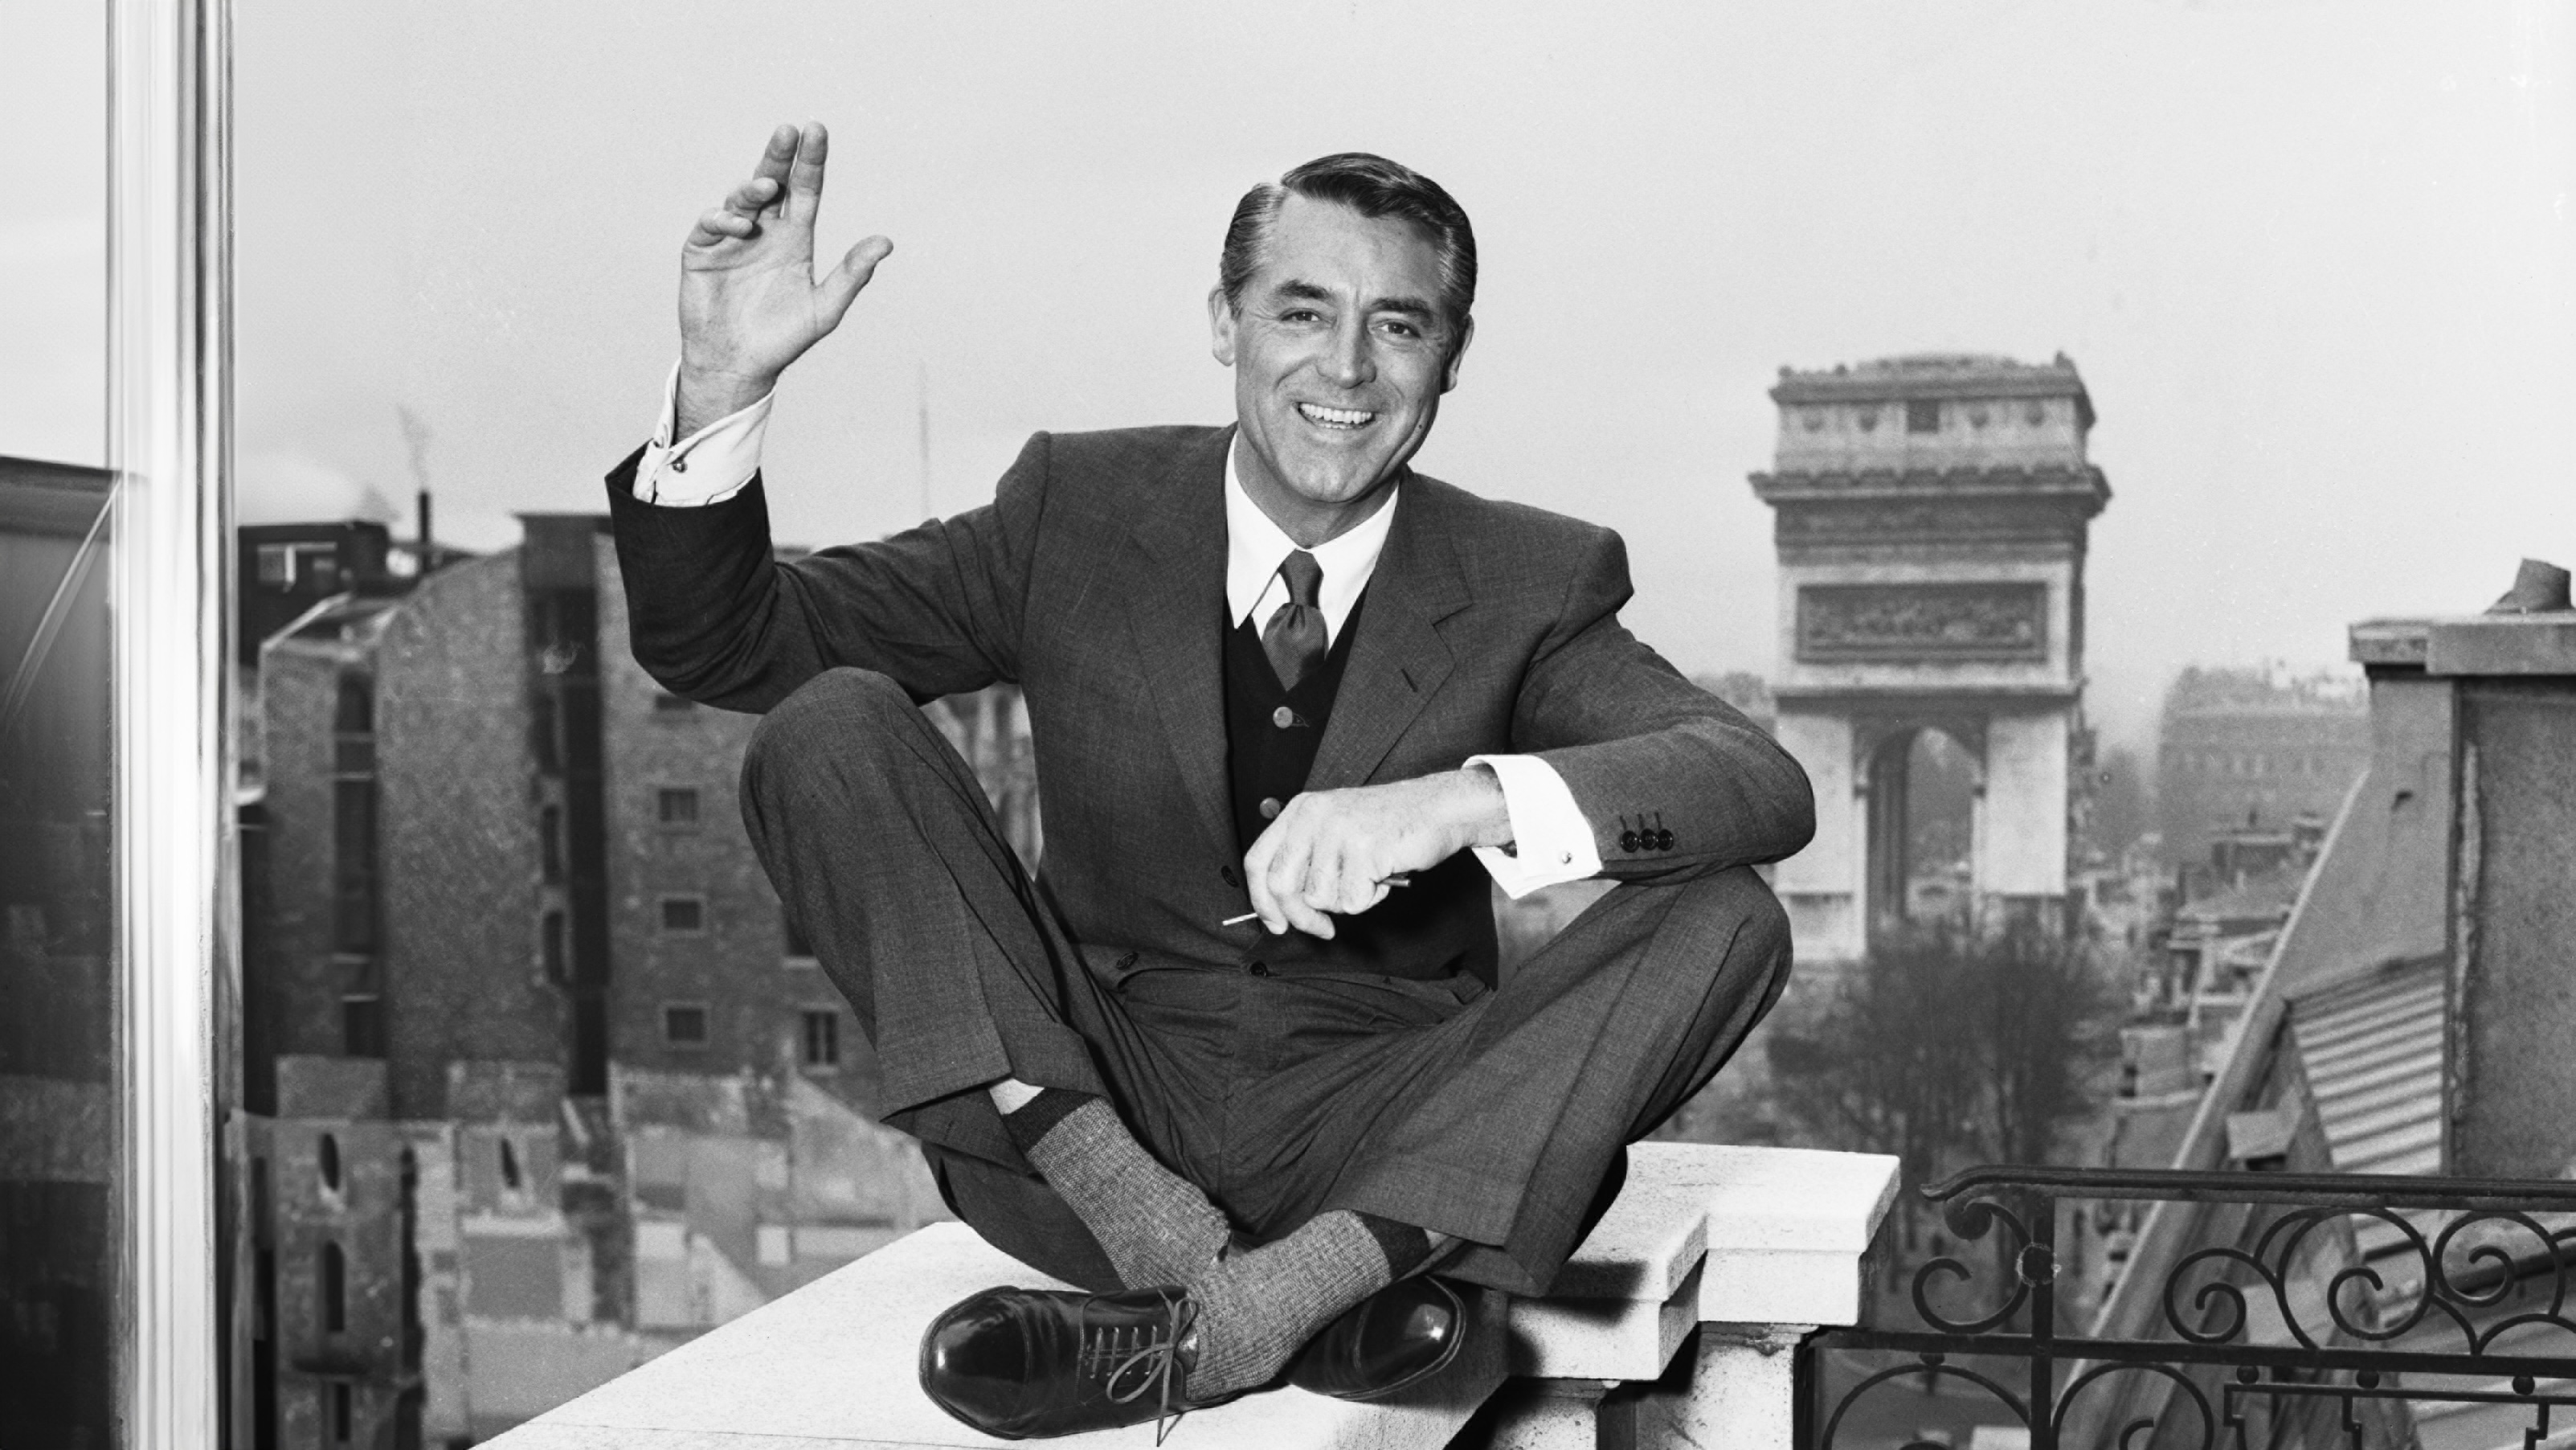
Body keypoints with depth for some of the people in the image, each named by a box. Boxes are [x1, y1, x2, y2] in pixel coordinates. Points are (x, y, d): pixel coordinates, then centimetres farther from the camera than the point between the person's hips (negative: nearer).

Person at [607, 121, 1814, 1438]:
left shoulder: (1532, 585, 0)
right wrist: (722, 385, -19)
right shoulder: (1080, 509, 2)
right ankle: (1153, 1232, -28)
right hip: (1068, 1116, 0)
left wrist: (1466, 799, -33)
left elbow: (1767, 786, -16)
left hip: (1382, 1136, 0)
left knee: (1723, 921, -22)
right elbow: (720, 646, 0)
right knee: (827, 730, -15)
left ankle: (1240, 1308, -33)